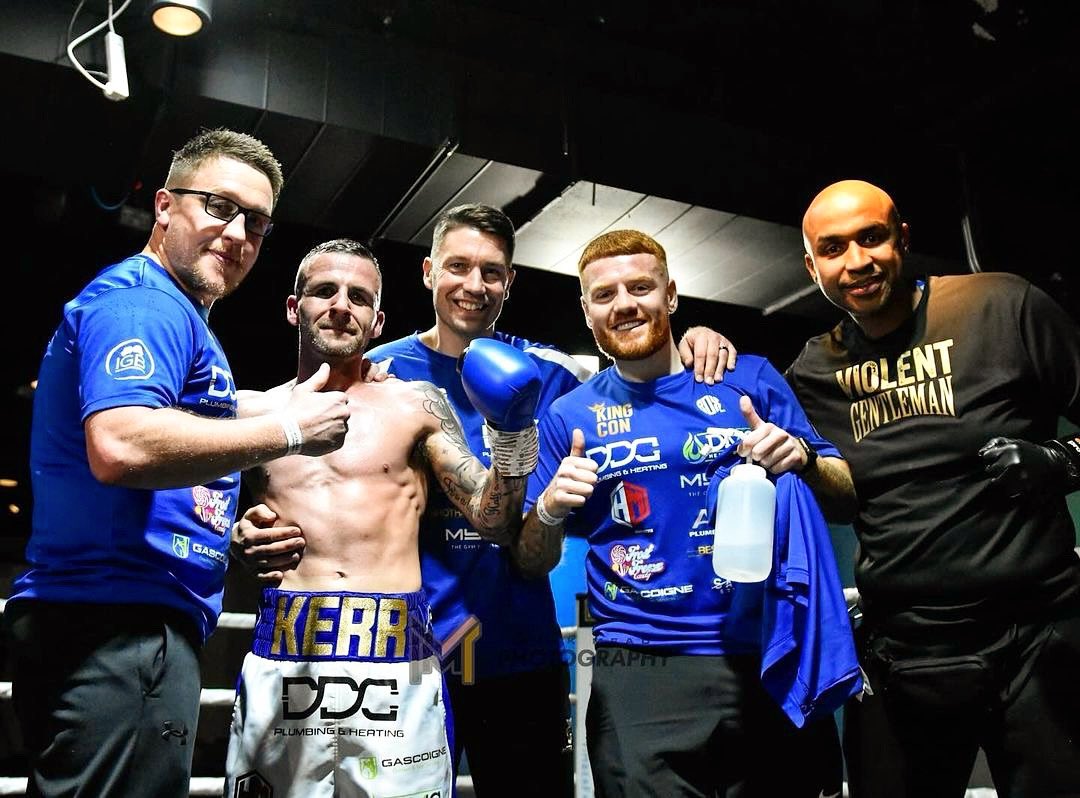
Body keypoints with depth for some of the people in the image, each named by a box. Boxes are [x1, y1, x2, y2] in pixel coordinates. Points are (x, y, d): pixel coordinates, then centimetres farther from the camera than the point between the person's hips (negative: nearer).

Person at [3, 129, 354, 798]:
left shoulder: (157, 308, 23)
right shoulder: (144, 302, -10)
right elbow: (120, 446, -29)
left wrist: (244, 534, 17)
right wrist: (288, 430, -18)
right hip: (123, 625, -11)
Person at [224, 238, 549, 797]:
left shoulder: (416, 405, 7)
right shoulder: (253, 414, 9)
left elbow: (493, 522, 4)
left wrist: (511, 436, -10)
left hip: (398, 664, 0)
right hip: (281, 663, 1)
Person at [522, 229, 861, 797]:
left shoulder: (749, 379, 3)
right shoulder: (570, 417, 4)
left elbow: (845, 500, 6)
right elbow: (533, 563, 7)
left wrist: (803, 459, -16)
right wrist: (551, 510, -14)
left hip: (768, 663, 1)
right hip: (641, 671, -1)